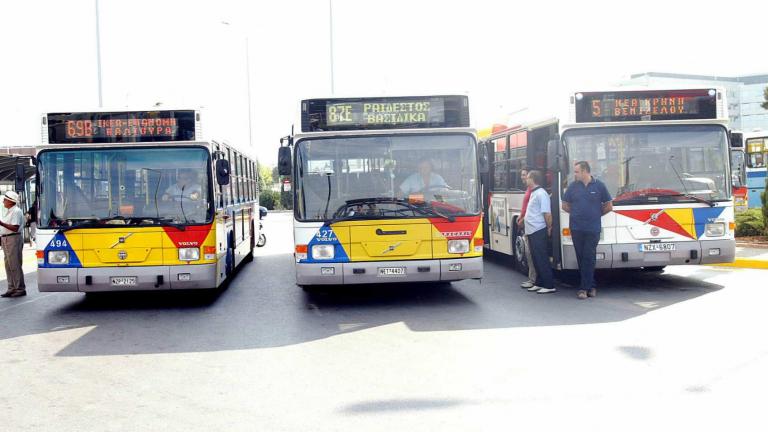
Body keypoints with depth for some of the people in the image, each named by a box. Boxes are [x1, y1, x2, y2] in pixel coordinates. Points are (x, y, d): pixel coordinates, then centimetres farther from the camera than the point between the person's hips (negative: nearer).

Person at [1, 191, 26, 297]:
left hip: (14, 239, -10)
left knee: (15, 265, -8)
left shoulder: (16, 211, -13)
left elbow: (15, 228, -21)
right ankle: (12, 288, 16)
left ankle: (20, 289, -3)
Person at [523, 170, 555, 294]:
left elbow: (547, 213, -17)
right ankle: (539, 283, 22)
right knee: (536, 258, 14)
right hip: (532, 232, 10)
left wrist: (549, 228, -11)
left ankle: (549, 285, -2)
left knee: (542, 259, -6)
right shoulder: (533, 193, 15)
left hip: (539, 231, -10)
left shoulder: (541, 194, -15)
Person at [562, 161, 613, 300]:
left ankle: (584, 287, 0)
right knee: (581, 258, 6)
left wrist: (596, 214, 12)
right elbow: (565, 206, 15)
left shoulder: (599, 186, 0)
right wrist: (577, 213, 12)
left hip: (593, 229, -2)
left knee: (589, 258, -3)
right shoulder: (573, 186, 5)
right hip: (576, 229, 2)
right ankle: (591, 286, 17)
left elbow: (609, 206, 8)